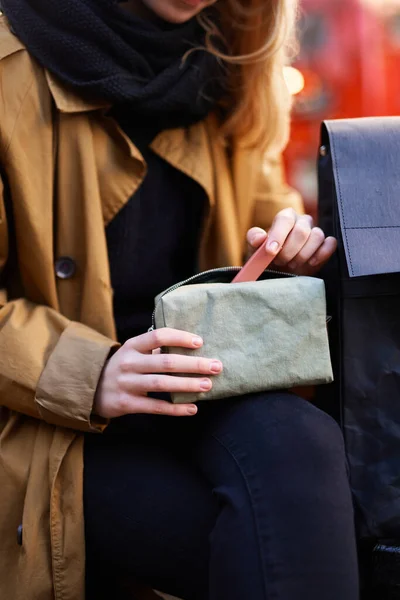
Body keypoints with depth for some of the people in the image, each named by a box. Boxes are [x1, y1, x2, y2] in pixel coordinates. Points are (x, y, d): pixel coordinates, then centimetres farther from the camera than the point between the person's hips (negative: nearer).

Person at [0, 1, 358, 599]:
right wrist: (87, 376, -26)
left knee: (294, 439, -31)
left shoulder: (219, 70, 10)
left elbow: (263, 200, 25)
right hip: (51, 431, -5)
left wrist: (289, 236, 1)